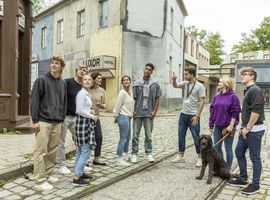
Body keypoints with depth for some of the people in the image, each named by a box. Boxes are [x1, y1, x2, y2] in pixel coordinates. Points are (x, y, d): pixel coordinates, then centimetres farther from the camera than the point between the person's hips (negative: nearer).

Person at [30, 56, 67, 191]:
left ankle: (48, 174, 25)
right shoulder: (41, 80, -3)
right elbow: (34, 101, -7)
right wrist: (35, 120, -12)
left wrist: (62, 119, 14)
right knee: (41, 151, -3)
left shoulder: (63, 83, 13)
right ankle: (40, 180, 4)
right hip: (43, 122, -5)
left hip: (57, 123, 6)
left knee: (52, 151, 11)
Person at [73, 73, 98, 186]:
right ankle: (76, 178, -2)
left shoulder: (88, 94, 15)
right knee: (86, 151, -8)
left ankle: (79, 173, 23)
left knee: (81, 151, 14)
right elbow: (79, 110, -19)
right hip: (83, 122, -10)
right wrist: (92, 116, -10)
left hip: (86, 122, 10)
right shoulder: (82, 93, -13)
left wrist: (90, 111, 7)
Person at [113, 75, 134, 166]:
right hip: (123, 117, -9)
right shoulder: (122, 93, -14)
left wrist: (132, 114, 14)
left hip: (129, 117, 9)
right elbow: (118, 106, -12)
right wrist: (116, 117, -7)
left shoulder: (130, 92, 11)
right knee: (123, 138, -5)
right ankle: (119, 159, 4)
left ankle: (126, 156, 37)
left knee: (128, 138, 20)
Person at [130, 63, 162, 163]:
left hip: (149, 113, 0)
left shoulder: (155, 84, 3)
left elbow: (157, 99, 5)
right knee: (135, 134, 6)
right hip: (138, 113, 0)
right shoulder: (137, 83, 3)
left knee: (148, 135, 8)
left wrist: (154, 111, -3)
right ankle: (134, 153, 17)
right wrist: (134, 110, -3)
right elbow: (134, 98, 4)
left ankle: (149, 153, 20)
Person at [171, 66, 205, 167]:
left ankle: (200, 158, 15)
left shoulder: (200, 86, -10)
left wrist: (197, 116, -17)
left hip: (193, 116, -6)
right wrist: (174, 79, -18)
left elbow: (202, 102, -13)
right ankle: (181, 156, 25)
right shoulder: (185, 83, 8)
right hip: (183, 114, 6)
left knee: (196, 137, 1)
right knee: (181, 136, 12)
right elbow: (175, 86, 5)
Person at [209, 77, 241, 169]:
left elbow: (235, 112, -11)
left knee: (228, 148, 5)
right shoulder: (217, 97, 9)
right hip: (218, 126, 6)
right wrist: (211, 125, 9)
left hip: (228, 127, -6)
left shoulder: (233, 96, -8)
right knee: (217, 147, 10)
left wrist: (231, 126, -15)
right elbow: (212, 111, 11)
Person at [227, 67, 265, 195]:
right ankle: (243, 179, 28)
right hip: (246, 129, 10)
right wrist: (243, 127, 16)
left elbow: (256, 111, -24)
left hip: (254, 129, -10)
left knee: (255, 157, 2)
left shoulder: (255, 90, -16)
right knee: (239, 152, 16)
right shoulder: (248, 91, 15)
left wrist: (247, 128, -19)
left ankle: (255, 185, 16)